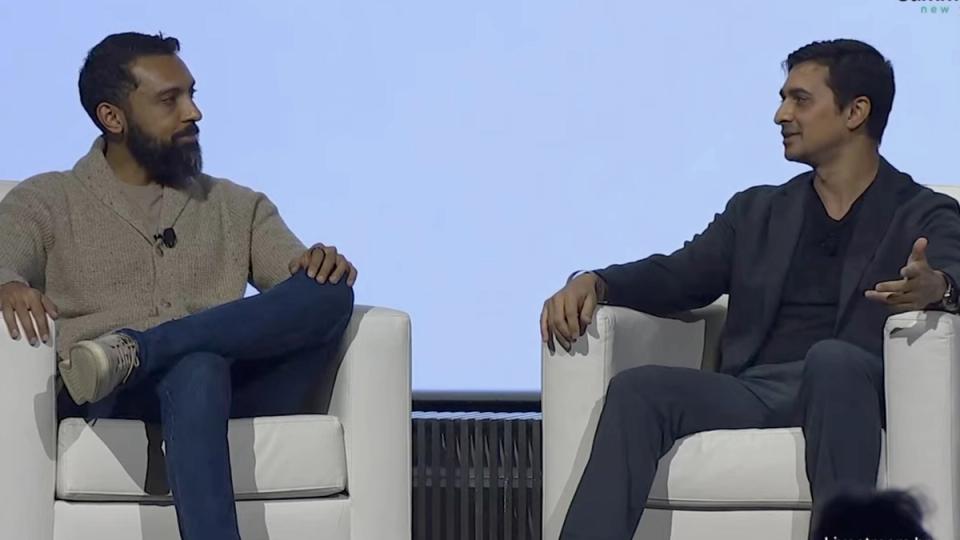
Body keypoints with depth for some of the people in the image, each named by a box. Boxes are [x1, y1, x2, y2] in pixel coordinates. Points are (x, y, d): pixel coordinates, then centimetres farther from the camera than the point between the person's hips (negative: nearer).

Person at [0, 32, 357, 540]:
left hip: (238, 394, 4)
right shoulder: (45, 203, 17)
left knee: (330, 290, -24)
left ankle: (131, 351, -37)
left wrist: (323, 266, -10)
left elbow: (306, 287, 16)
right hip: (110, 403, -4)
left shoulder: (239, 208, 28)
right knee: (198, 366, -39)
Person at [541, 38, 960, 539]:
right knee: (638, 388, -23)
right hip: (750, 395, 4)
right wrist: (593, 283, -7)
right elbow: (677, 277, 15)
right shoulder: (756, 211, 26)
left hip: (845, 390, -4)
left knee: (833, 358, -37)